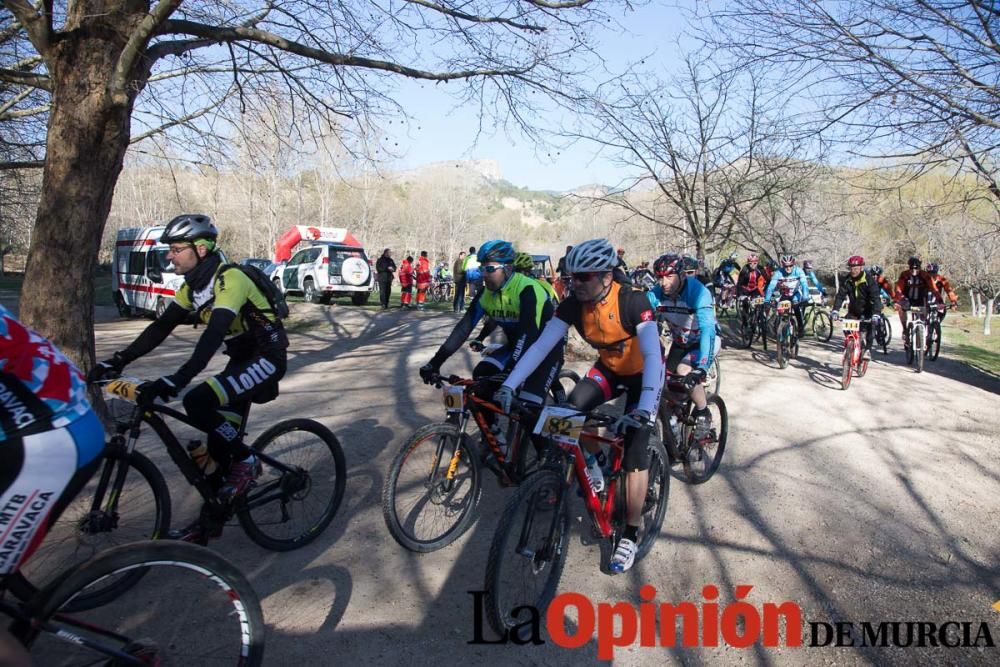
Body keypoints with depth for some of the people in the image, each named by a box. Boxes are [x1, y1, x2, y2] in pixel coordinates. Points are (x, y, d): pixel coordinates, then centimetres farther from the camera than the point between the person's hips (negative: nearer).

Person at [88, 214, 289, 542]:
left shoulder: (229, 280, -23)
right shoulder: (193, 286, 5)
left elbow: (212, 336, -35)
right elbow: (161, 328, 4)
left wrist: (175, 380, -44)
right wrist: (115, 361, -6)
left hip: (267, 357, -9)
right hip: (242, 359, 9)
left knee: (197, 403, -25)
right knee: (219, 438, 6)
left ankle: (246, 461, -6)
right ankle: (212, 518, 19)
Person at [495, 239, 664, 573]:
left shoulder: (632, 301, -32)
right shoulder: (573, 304, -19)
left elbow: (653, 355, -39)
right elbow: (541, 346, -22)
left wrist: (644, 409, -52)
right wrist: (509, 385, -32)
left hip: (643, 372, -4)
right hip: (610, 368, 4)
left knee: (634, 447, -12)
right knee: (573, 407, -23)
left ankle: (631, 535, 3)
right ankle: (594, 462, 8)